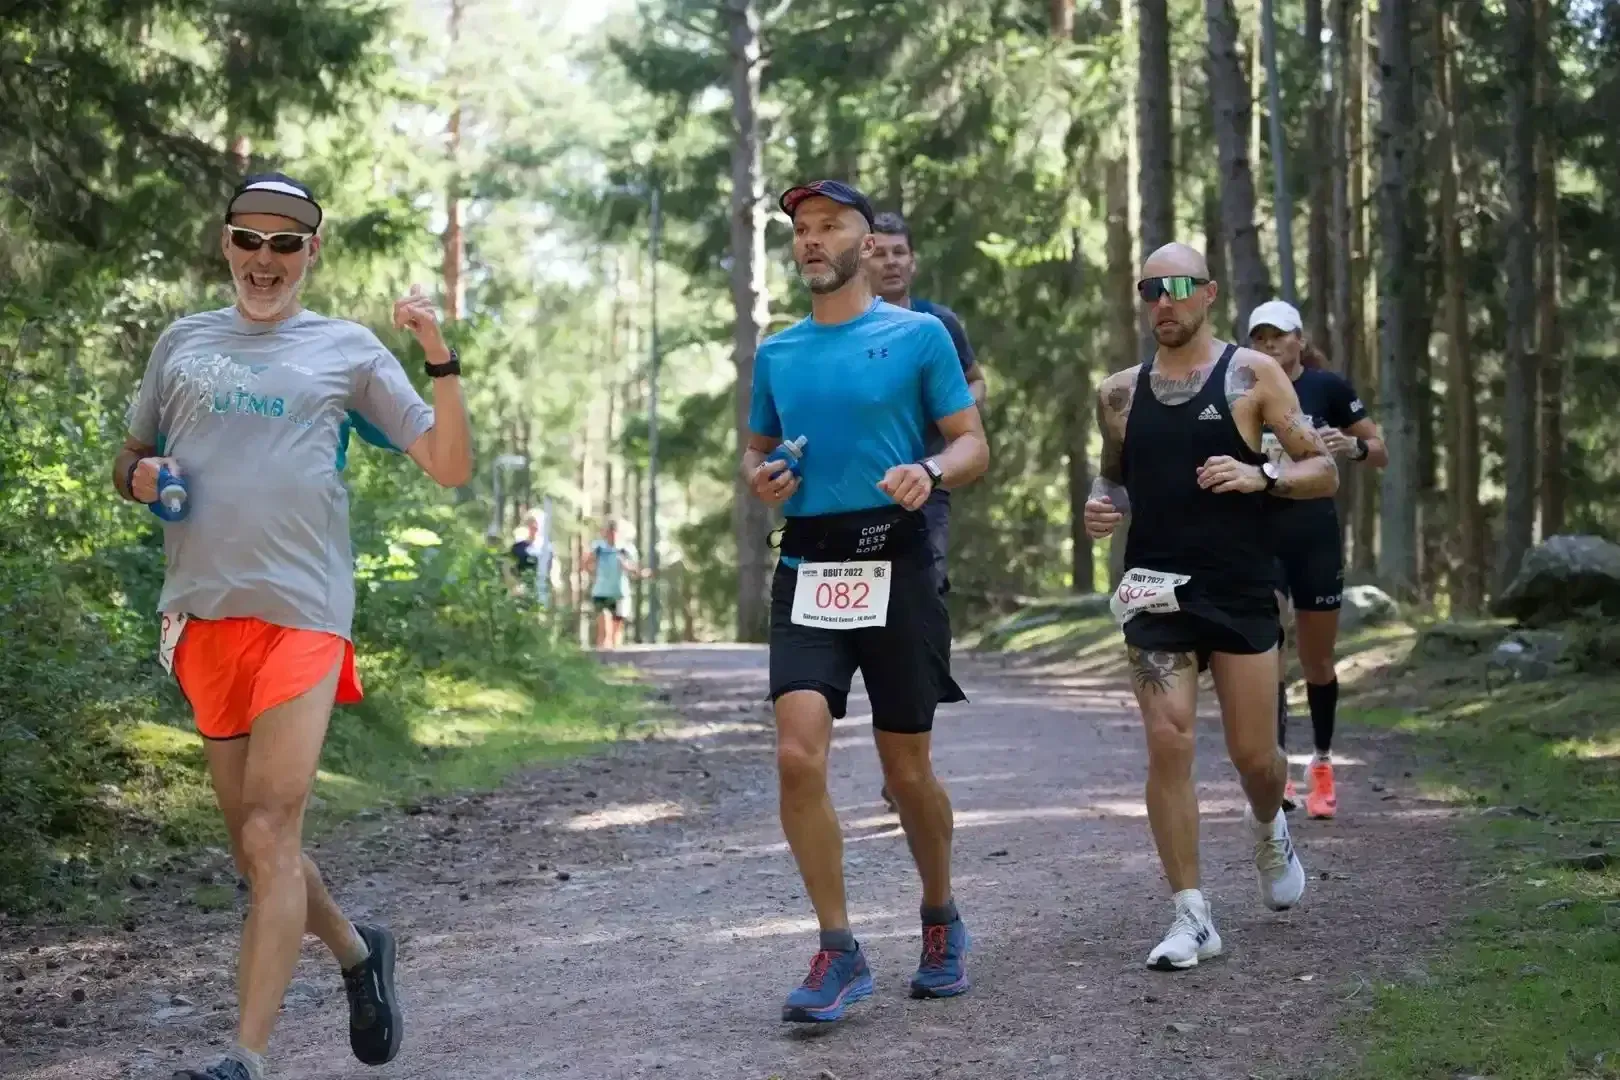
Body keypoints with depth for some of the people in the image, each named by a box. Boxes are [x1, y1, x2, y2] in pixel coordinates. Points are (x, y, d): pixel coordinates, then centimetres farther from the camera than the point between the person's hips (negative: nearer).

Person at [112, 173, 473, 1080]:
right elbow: (131, 459, 24)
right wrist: (139, 477, 0)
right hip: (203, 614, 4)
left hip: (302, 613, -4)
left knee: (271, 837, -14)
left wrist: (441, 357, -9)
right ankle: (357, 951, 35)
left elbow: (450, 467, 4)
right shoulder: (184, 343, 15)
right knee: (256, 844, 9)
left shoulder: (347, 349, 7)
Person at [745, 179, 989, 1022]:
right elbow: (757, 450, 23)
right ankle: (838, 952, -4)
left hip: (894, 567, -3)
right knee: (798, 755, -15)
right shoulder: (777, 353, 12)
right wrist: (760, 478, 0)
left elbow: (973, 444, 1)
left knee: (907, 770, 6)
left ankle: (941, 921, 32)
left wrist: (931, 471, -21)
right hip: (807, 572, 3)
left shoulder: (918, 336, 1)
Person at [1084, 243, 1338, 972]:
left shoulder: (1252, 375, -1)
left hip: (1241, 592, -1)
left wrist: (1261, 477, -19)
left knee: (1254, 754, 5)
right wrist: (1099, 504, 1)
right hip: (1157, 591, 2)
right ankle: (1192, 918, -3)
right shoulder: (1119, 393, 8)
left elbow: (1323, 473, -1)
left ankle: (1267, 830, 42)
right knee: (1168, 745, -11)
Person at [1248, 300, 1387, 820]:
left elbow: (1381, 453, 1)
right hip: (1259, 536, 1)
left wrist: (1352, 446, -20)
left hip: (1316, 537, -1)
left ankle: (1322, 765, 29)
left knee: (1316, 662, 8)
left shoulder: (1327, 387, -2)